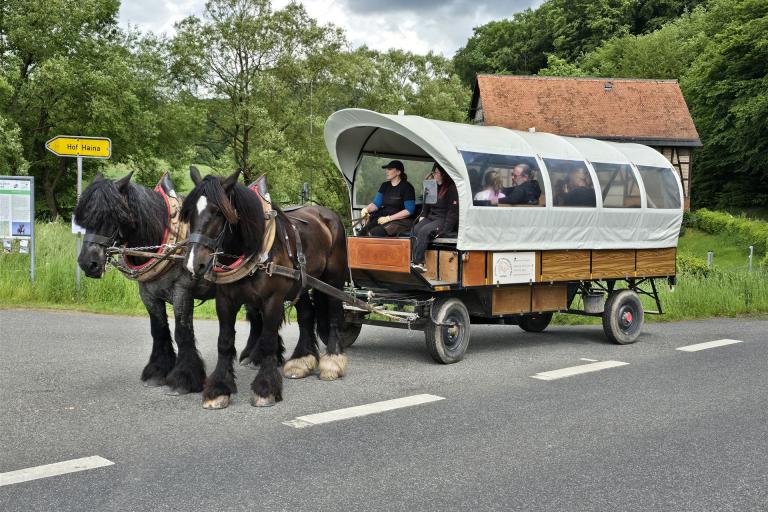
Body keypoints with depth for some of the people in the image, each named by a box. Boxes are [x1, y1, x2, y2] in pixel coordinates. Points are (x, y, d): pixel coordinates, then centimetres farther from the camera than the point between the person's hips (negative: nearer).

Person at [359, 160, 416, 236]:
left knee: (373, 233, -31)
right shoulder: (385, 186, 16)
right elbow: (376, 203, 15)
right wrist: (366, 209, -8)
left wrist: (389, 218, -15)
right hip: (383, 218, 6)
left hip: (400, 221, -6)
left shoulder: (406, 187, -4)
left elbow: (409, 210, -10)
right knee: (363, 232, -21)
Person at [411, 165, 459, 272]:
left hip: (444, 220, -7)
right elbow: (426, 204, 26)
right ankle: (419, 263, -31)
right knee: (415, 229, -22)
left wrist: (444, 229, -19)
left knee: (424, 231, -30)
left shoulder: (452, 188, -7)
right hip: (431, 217, 7)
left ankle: (417, 262, -29)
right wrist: (422, 216, 9)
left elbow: (453, 211, -12)